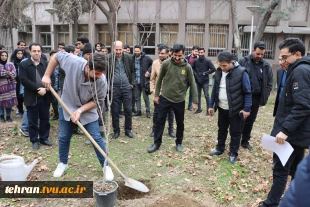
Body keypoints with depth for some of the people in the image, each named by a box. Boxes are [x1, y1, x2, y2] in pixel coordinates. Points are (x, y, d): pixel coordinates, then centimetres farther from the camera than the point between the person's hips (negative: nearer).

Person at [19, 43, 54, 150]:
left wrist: (45, 89, -17)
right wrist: (38, 88, -19)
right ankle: (34, 141, 20)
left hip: (45, 97, 3)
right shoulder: (23, 64, -1)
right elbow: (24, 80, -11)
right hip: (31, 98, -2)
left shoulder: (46, 64, 6)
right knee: (32, 121, 7)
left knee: (45, 119, 11)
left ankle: (44, 138, 27)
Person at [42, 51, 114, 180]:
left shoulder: (101, 82, -30)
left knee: (96, 138, -2)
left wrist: (80, 110, -27)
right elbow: (56, 56, -12)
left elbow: (97, 101, -17)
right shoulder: (73, 62, -31)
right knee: (63, 137, 12)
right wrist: (47, 76, -12)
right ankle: (63, 163, 35)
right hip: (67, 106, 1)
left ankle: (106, 166, 14)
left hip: (88, 110, -1)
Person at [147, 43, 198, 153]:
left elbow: (193, 84, -3)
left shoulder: (187, 67, -7)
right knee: (159, 121, 6)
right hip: (165, 98, 0)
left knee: (180, 123, 12)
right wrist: (156, 95, 2)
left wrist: (195, 101, -5)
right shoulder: (166, 63, -8)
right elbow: (160, 79, 3)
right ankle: (156, 143, 21)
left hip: (179, 100, 0)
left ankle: (178, 143, 31)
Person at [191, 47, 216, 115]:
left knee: (206, 96, -2)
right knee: (198, 95, 13)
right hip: (197, 81, 4)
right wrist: (194, 73, -2)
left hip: (205, 81, -4)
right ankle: (199, 108, 26)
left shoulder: (207, 61, -9)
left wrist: (206, 73, -14)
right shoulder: (195, 61, 1)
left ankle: (208, 110, 7)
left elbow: (213, 69, -12)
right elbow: (191, 68, 12)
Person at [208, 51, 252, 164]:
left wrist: (247, 108, -15)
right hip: (222, 108, 5)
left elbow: (247, 92, -12)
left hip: (235, 109, -5)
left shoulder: (241, 72, -18)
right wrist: (211, 105, 7)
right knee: (221, 130, 21)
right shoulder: (219, 71, -1)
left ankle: (233, 153, 25)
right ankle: (220, 148, 38)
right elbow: (215, 89, 7)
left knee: (235, 132, 9)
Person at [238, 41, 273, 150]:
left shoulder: (267, 66, 3)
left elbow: (269, 84, 6)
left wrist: (264, 98, -2)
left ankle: (245, 140, 29)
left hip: (256, 97, 3)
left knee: (250, 120, 14)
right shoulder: (243, 61, -5)